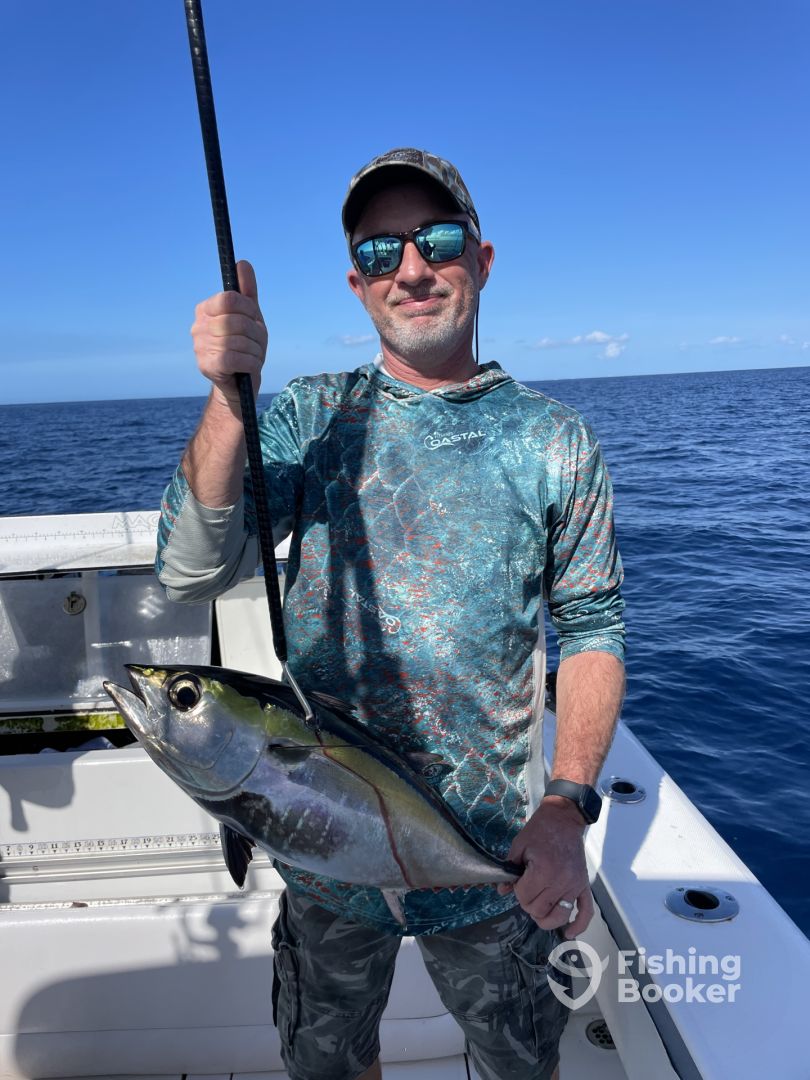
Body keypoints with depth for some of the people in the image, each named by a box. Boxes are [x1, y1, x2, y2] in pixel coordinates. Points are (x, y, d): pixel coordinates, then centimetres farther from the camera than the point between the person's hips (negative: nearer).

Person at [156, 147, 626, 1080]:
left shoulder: (553, 441, -4)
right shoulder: (309, 417, -4)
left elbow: (591, 628, -3)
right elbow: (192, 572, -14)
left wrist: (568, 803, -16)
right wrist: (229, 396, -27)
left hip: (493, 859, 0)